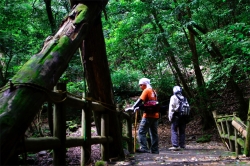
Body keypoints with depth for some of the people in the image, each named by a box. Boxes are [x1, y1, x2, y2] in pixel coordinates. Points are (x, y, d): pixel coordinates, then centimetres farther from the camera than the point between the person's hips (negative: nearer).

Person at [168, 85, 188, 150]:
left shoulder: (173, 97, -3)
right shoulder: (184, 98, 12)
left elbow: (171, 108, -8)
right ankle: (182, 145, 13)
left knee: (174, 130, -5)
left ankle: (175, 145, -13)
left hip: (176, 116, -5)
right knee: (182, 131, 11)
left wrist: (170, 117, -5)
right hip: (183, 117, 5)